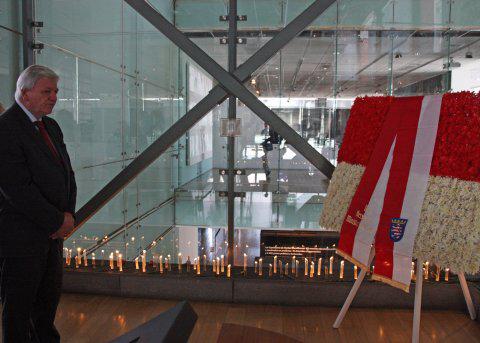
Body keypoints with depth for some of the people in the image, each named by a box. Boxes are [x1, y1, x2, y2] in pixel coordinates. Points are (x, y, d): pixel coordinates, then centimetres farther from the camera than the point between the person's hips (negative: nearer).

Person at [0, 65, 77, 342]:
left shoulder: (51, 126, 10)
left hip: (52, 234, 8)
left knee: (50, 298, 20)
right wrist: (58, 221, -16)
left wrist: (69, 214, -2)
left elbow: (67, 173, 12)